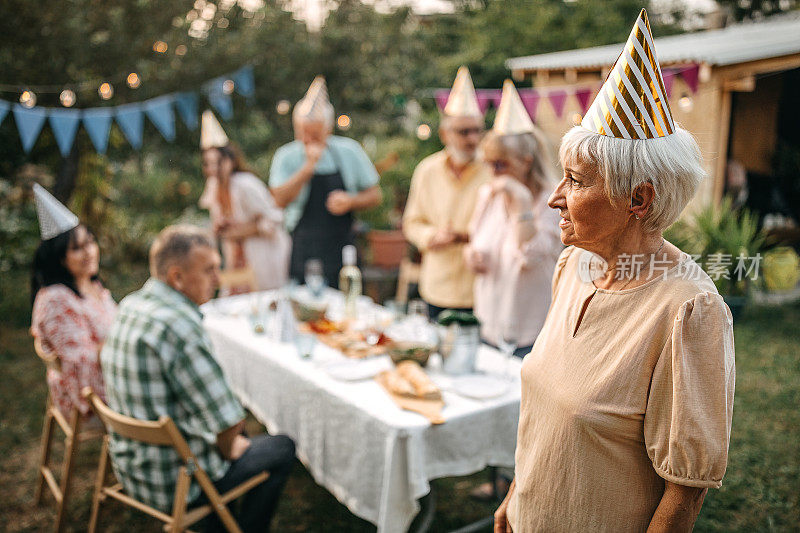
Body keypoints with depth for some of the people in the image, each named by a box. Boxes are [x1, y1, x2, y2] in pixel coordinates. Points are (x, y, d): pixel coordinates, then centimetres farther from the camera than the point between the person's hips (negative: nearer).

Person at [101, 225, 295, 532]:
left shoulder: (130, 305, -1)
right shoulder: (179, 326, -30)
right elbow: (229, 421, -28)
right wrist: (227, 447, -5)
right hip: (172, 484, -8)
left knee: (236, 438, 30)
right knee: (282, 448, 9)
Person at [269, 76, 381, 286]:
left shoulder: (349, 151, 3)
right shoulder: (286, 156, 1)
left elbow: (374, 196, 8)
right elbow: (281, 200, -14)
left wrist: (350, 201, -11)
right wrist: (309, 166, -19)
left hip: (342, 251, 1)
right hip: (303, 253, -1)